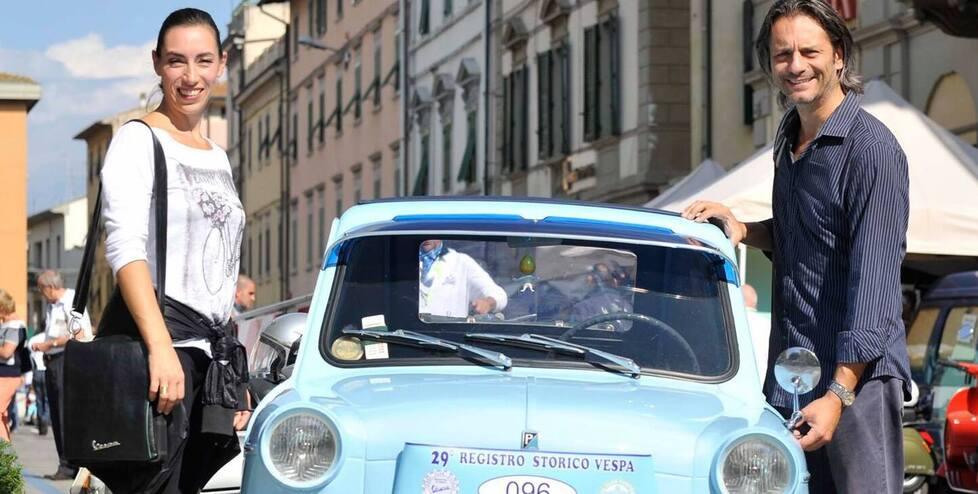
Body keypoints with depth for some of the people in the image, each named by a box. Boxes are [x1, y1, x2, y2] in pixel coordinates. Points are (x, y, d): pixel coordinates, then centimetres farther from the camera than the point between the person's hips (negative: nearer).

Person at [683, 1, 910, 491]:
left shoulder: (872, 149, -13)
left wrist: (839, 394, -26)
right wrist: (742, 229, 7)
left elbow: (873, 281, -19)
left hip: (857, 375, -8)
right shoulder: (789, 138, 14)